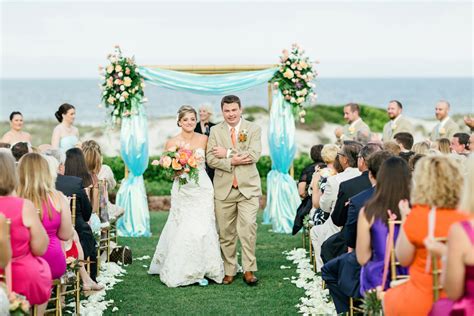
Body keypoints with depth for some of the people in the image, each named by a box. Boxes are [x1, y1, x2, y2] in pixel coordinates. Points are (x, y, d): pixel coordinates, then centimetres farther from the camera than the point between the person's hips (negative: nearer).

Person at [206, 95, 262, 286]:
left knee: (248, 226, -13)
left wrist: (227, 153, -10)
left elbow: (254, 155, -11)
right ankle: (229, 271, 15)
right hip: (224, 189, 2)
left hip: (248, 187, -2)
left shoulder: (253, 129, 4)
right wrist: (232, 162, -16)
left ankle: (249, 269, -2)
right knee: (226, 232, 5)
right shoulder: (215, 131, 8)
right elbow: (210, 159, -2)